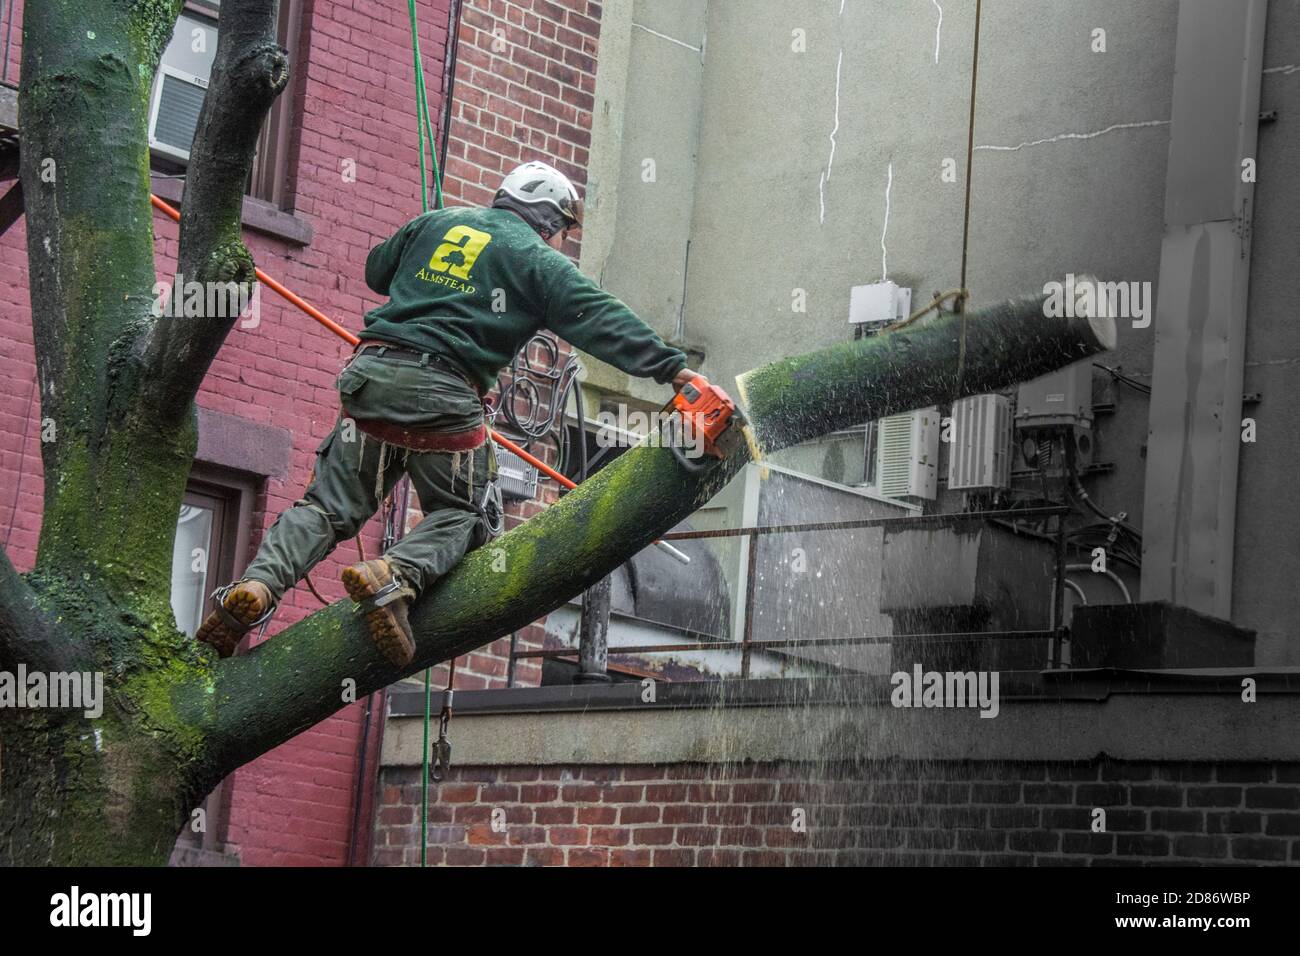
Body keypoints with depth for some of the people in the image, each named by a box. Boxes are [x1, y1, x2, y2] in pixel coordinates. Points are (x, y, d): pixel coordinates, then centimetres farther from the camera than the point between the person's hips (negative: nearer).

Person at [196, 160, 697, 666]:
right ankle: (395, 576, -19)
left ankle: (259, 582, -15)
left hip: (372, 372, 4)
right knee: (456, 515, 10)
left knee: (329, 505, 7)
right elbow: (600, 318, -1)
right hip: (443, 393, -4)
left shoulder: (437, 221, 20)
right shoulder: (538, 261, 7)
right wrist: (672, 367, -3)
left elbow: (377, 271, 31)